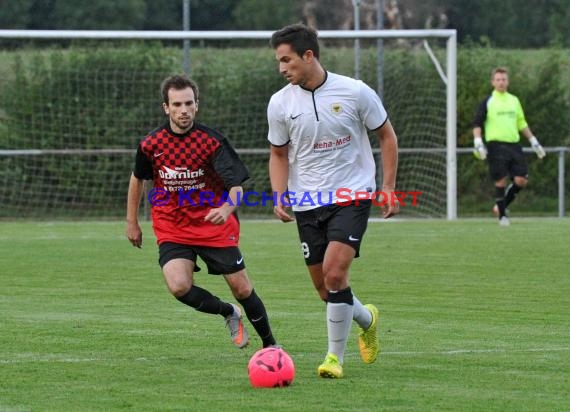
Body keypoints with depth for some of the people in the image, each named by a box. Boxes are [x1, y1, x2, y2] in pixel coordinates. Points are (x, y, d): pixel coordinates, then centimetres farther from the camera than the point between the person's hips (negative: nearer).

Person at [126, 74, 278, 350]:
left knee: (242, 289, 0)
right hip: (172, 230, 1)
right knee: (179, 287, -21)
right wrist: (132, 222, 16)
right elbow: (137, 179, 13)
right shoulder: (151, 144, -7)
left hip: (215, 226, -1)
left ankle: (270, 344, 24)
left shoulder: (212, 141, -14)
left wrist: (226, 209, -41)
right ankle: (229, 314, 8)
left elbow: (236, 186, -20)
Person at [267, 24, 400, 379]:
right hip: (307, 203, 4)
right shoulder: (280, 103, -2)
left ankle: (336, 355, -7)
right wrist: (279, 197, -4)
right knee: (325, 288, 5)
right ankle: (367, 319, 37)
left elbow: (386, 136, 4)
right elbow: (279, 154, 11)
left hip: (352, 196, -4)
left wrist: (389, 187, -2)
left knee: (334, 272, -20)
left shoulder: (354, 92, -9)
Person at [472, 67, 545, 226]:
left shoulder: (514, 100, 16)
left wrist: (534, 142, 22)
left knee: (521, 180, -4)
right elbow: (477, 124, -2)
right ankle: (502, 215, 5)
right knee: (501, 181, -7)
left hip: (514, 145, 5)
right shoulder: (487, 102, 1)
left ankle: (501, 206, 16)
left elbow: (522, 123, 24)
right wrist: (478, 143, -17)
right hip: (496, 145, -5)